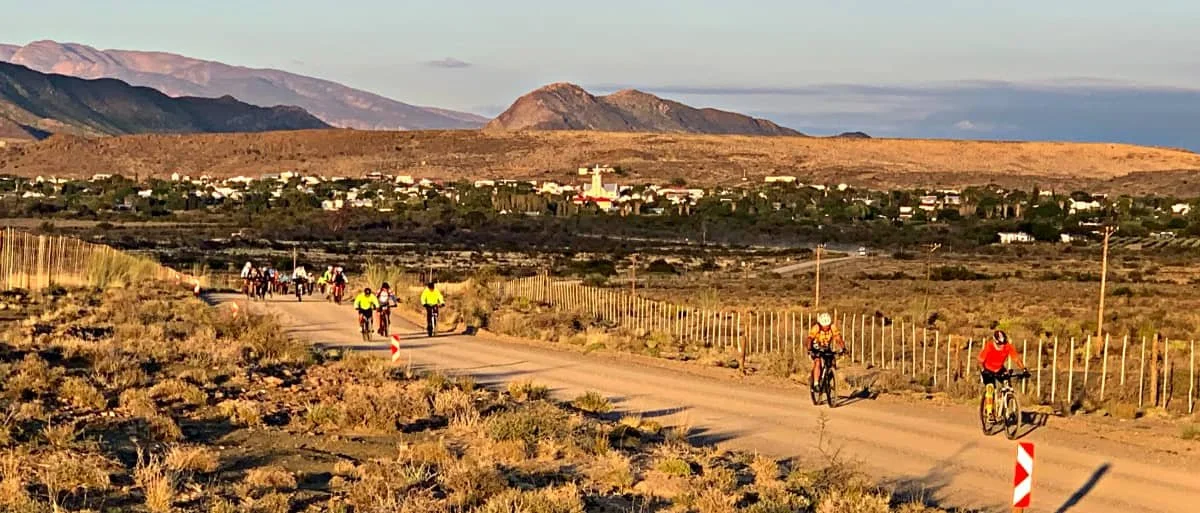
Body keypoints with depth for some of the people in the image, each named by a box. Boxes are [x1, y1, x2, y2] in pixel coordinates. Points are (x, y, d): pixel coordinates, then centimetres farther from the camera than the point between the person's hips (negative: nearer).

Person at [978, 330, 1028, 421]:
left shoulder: (1008, 347, -22)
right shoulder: (989, 346, -28)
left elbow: (1016, 359, -22)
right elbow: (980, 361, -23)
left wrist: (1024, 369, -35)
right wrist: (983, 370, -39)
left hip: (999, 370, 3)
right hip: (988, 370, -3)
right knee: (990, 387, -24)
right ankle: (989, 413, -19)